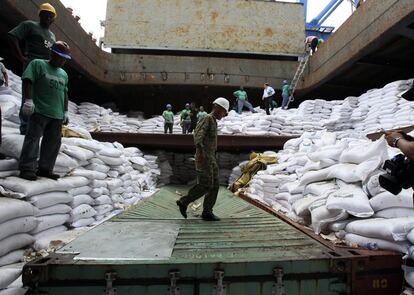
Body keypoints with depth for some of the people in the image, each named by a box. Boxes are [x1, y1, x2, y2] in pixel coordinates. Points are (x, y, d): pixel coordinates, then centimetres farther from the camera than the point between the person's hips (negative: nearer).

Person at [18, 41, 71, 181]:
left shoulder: (64, 74, 21)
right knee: (33, 138, -6)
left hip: (57, 114, 6)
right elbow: (27, 81, -6)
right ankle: (27, 168, -3)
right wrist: (28, 100, -16)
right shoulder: (37, 64, 3)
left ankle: (45, 169, 11)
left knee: (53, 142, 4)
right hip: (39, 111, -6)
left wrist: (65, 112, 19)